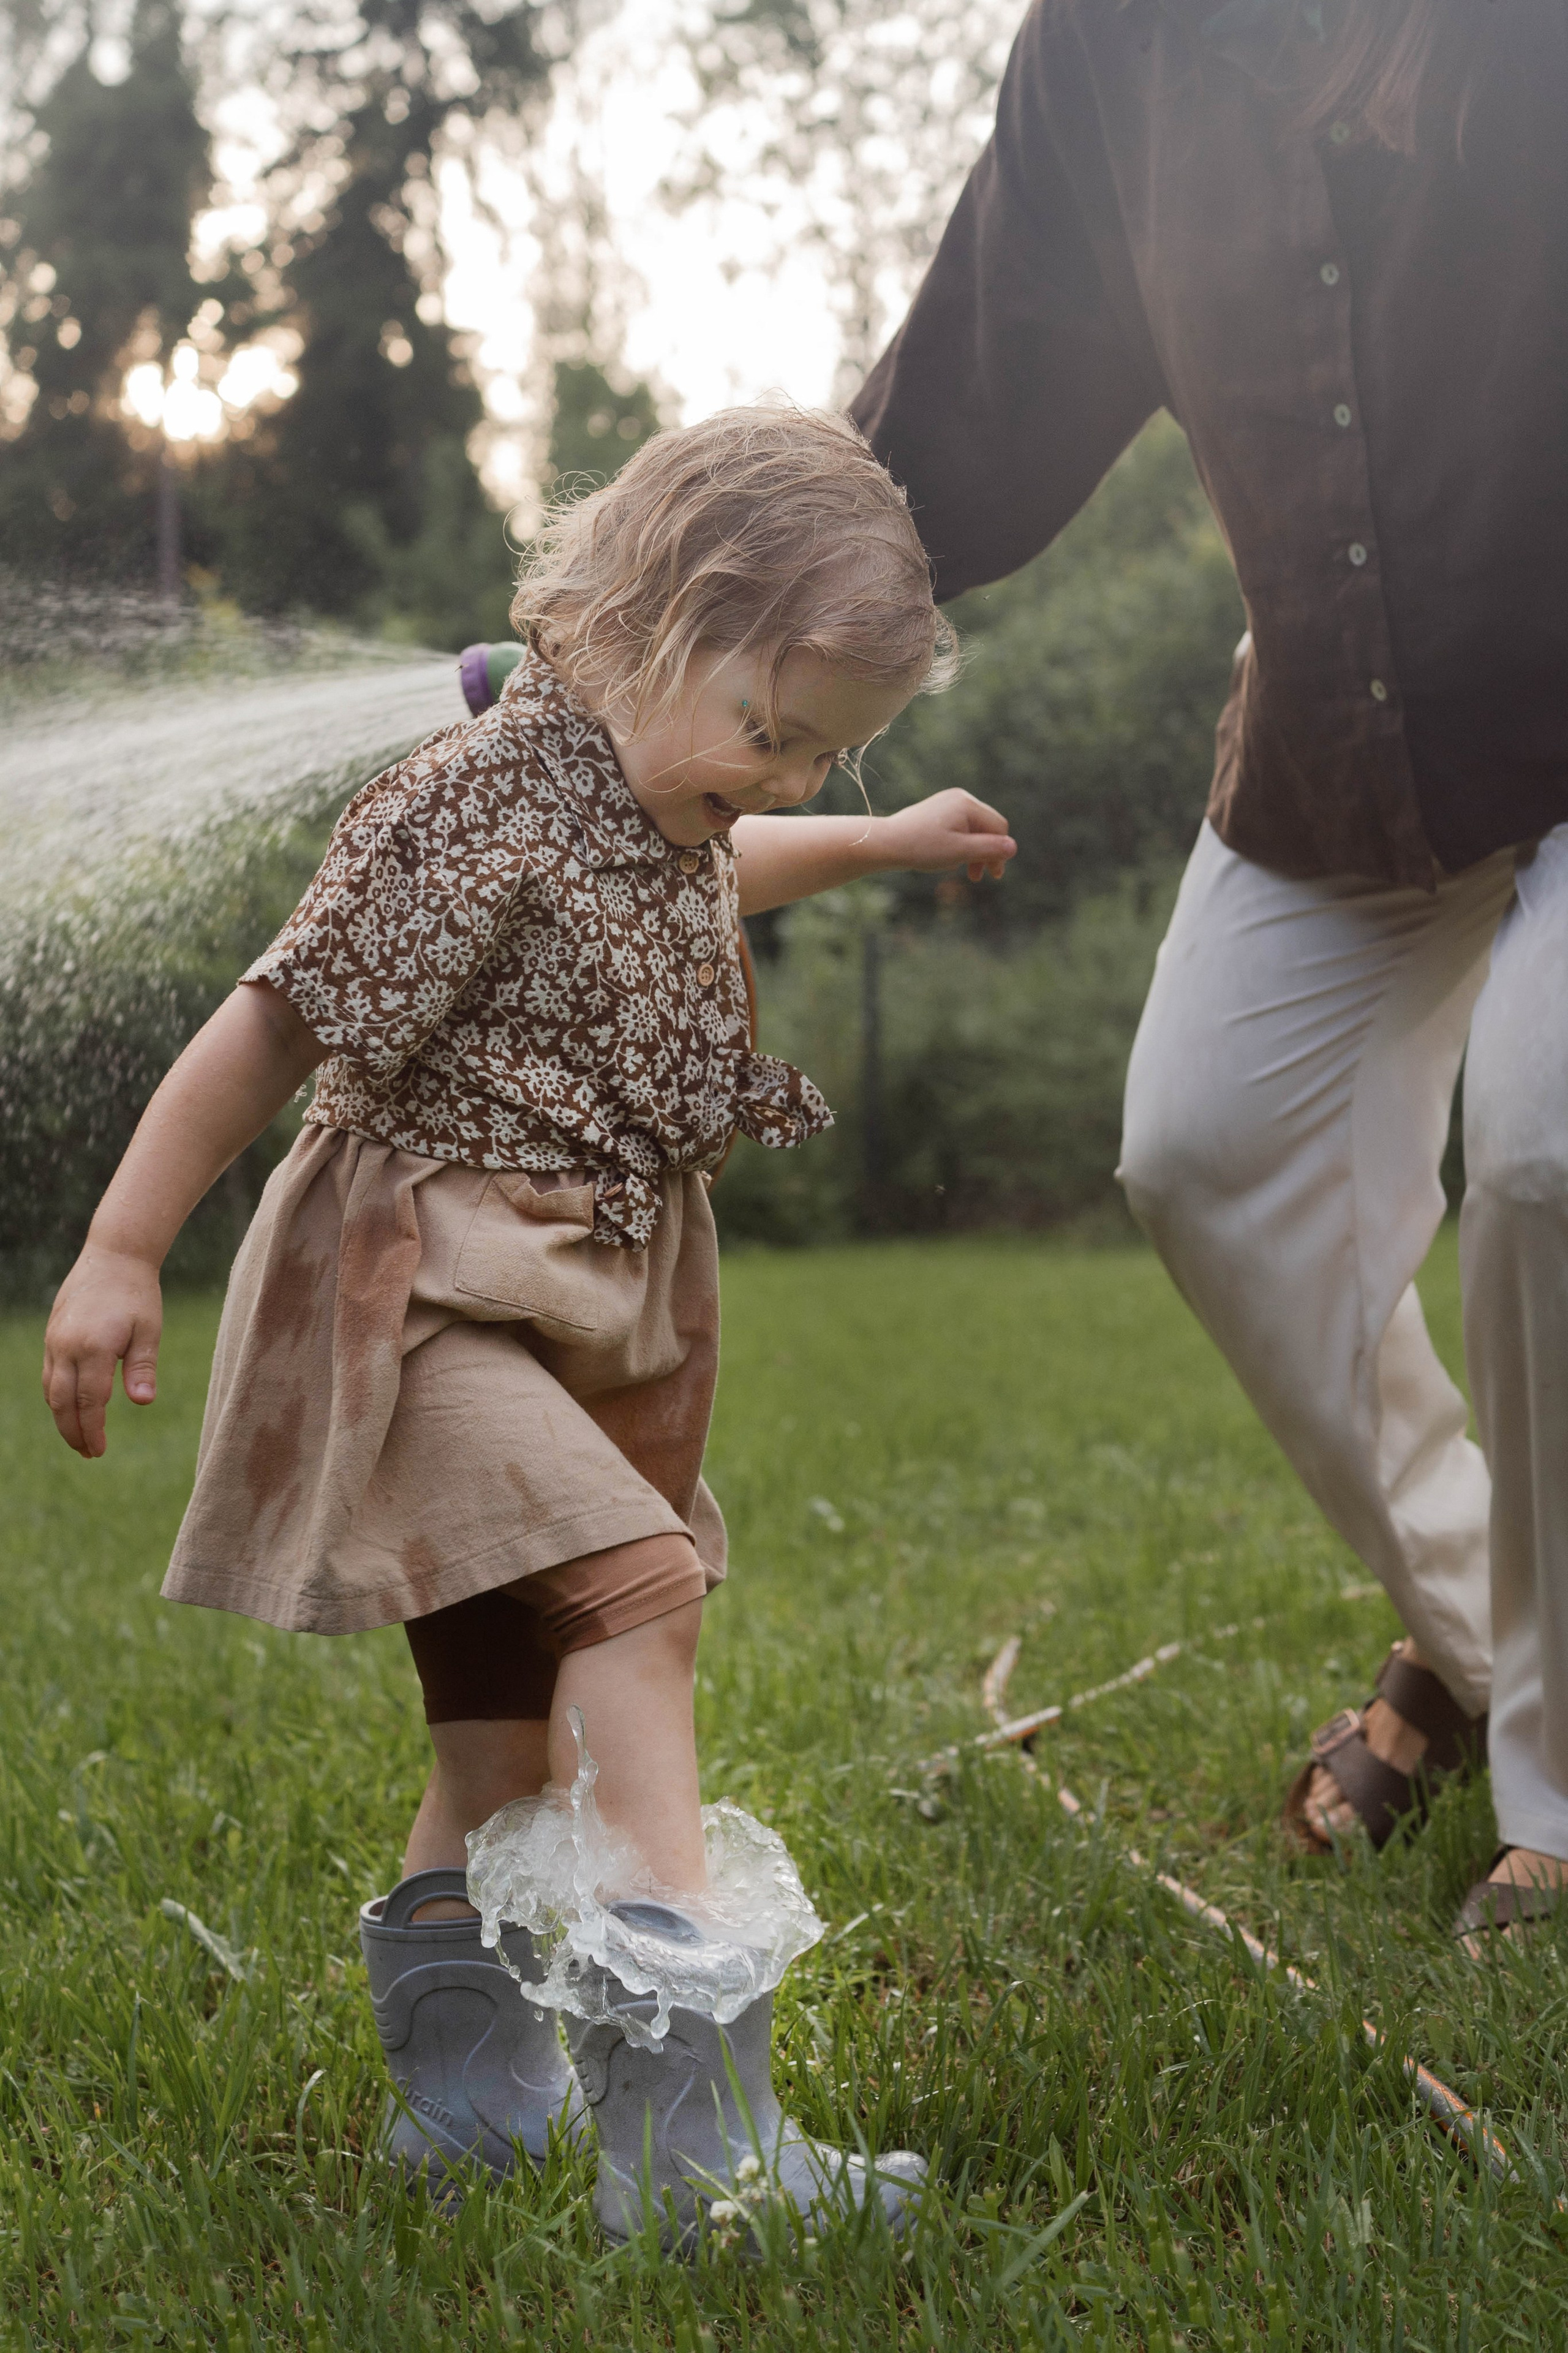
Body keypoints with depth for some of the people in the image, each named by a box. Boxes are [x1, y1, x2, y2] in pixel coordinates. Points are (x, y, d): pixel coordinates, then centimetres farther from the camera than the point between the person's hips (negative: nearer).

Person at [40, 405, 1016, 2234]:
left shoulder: (665, 801, 11)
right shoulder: (483, 808, -18)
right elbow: (279, 1020, -17)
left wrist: (882, 842, 51)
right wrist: (122, 1255, -17)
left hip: (585, 1311, 9)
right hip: (418, 1295, -9)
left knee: (512, 1716, 13)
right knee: (637, 1583, -25)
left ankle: (461, 2079, 29)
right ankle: (684, 2111, -28)